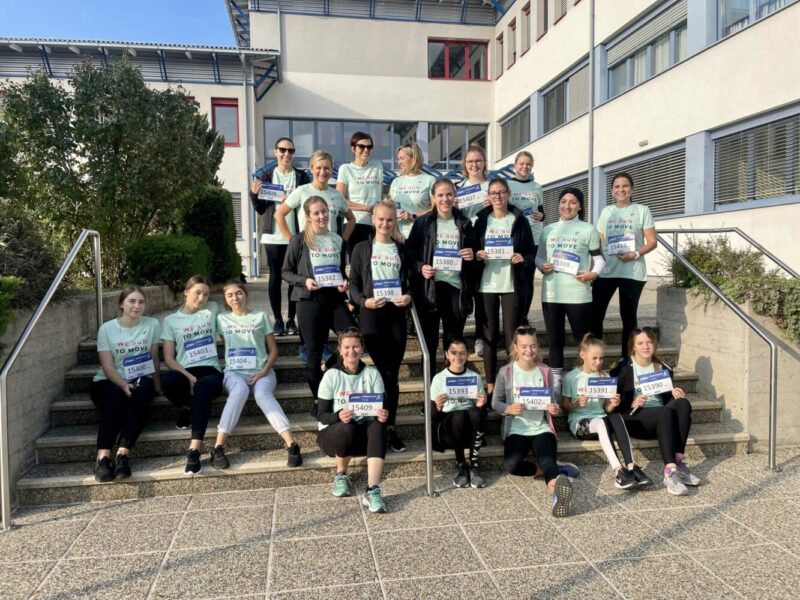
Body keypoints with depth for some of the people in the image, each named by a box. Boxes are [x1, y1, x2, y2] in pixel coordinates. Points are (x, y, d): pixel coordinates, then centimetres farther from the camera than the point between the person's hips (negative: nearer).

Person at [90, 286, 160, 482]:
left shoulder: (152, 324, 1)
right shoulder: (107, 329, -3)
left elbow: (154, 359, 5)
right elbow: (108, 367, -10)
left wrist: (157, 385, 1)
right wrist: (124, 385, -26)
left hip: (140, 380, 1)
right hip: (109, 382, -1)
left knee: (140, 394, -33)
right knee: (115, 395, -34)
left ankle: (123, 454, -39)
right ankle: (103, 457, -39)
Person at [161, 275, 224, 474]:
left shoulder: (212, 309, 15)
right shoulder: (170, 320, 11)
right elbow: (168, 358, 3)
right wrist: (188, 376, -13)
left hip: (211, 372, 0)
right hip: (184, 373, 0)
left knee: (202, 387, -38)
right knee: (168, 380, -37)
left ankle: (194, 449, -43)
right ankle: (185, 408, -2)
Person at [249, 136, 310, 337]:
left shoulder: (302, 176, 5)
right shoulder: (266, 176, 8)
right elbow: (260, 209, 8)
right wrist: (254, 194, -9)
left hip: (296, 235, 0)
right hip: (273, 235, 1)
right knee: (275, 277, 3)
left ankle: (291, 319, 13)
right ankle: (278, 320, 11)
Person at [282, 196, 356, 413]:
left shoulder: (338, 240, 10)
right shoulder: (300, 240, -2)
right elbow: (285, 272, 0)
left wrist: (345, 282, -3)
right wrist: (304, 281, -17)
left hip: (335, 299, 4)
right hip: (310, 301, -3)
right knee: (315, 353, 4)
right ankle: (319, 400, 18)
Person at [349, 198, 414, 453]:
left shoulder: (403, 250, 13)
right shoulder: (362, 249, 7)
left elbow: (412, 282, 12)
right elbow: (353, 283, 3)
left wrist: (409, 297, -9)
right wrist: (364, 301, -14)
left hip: (396, 314, 2)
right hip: (371, 315, -2)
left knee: (393, 374, 4)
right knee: (383, 372, -2)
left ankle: (390, 426, 13)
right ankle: (384, 426, 10)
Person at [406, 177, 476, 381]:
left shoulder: (465, 224, 10)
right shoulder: (422, 223, 3)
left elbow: (474, 254, 17)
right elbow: (409, 253, 3)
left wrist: (472, 256, -5)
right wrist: (420, 267, -15)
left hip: (456, 287, 2)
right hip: (429, 288, -2)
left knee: (454, 341, 8)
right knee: (429, 341, 3)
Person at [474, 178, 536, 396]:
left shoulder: (520, 221, 6)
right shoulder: (481, 221, 9)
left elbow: (531, 252, 6)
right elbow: (473, 250, 11)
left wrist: (523, 258, -15)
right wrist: (477, 256, -11)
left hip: (512, 285, -1)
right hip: (486, 285, 1)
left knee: (512, 334, 1)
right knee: (489, 335, 4)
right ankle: (490, 384, 11)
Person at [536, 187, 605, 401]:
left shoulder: (588, 230, 3)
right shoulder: (548, 229, 12)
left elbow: (599, 258, 4)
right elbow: (539, 256, 16)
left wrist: (594, 273, -14)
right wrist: (542, 266, -5)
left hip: (578, 293, -3)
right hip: (551, 292, 3)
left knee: (582, 338, 3)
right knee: (555, 339, 10)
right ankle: (555, 383, 19)